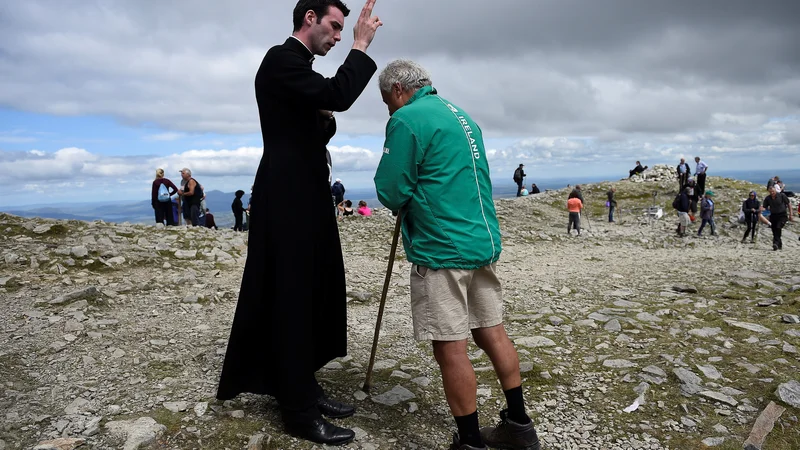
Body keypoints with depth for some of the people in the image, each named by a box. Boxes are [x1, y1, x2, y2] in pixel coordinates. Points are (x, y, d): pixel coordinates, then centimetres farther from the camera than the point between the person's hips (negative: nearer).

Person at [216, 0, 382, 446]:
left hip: (305, 199, 10)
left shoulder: (298, 67, 20)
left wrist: (327, 118, 4)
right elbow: (338, 94, -26)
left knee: (311, 296, 14)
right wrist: (362, 46, -14)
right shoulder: (281, 59, -10)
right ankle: (299, 411, 9)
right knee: (290, 300, -3)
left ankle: (304, 388, 27)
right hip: (286, 201, -10)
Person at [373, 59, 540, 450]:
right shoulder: (461, 116, 19)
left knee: (450, 347, 0)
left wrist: (405, 206, 10)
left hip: (442, 250, -9)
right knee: (491, 330, 15)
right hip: (483, 241, 9)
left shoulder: (406, 119, -8)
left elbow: (391, 191, -11)